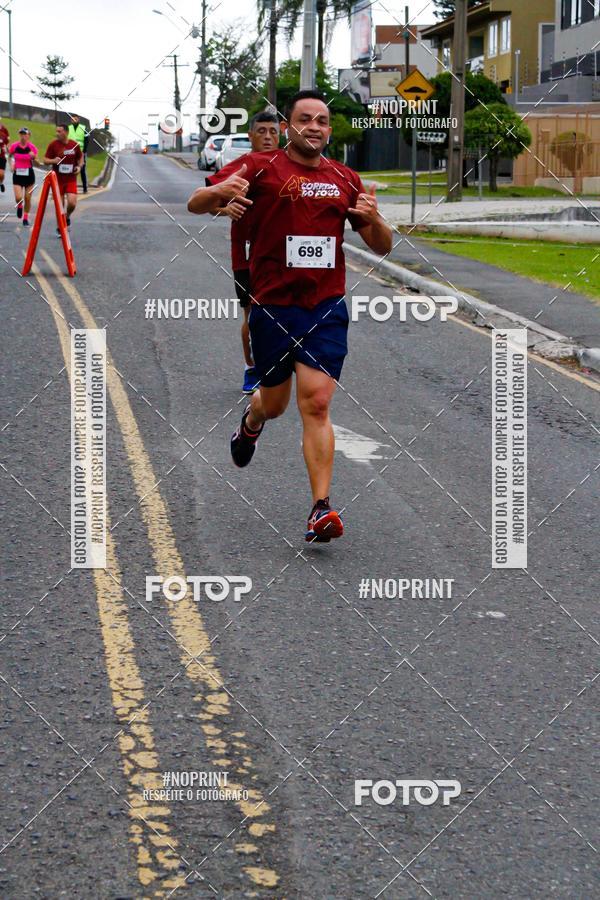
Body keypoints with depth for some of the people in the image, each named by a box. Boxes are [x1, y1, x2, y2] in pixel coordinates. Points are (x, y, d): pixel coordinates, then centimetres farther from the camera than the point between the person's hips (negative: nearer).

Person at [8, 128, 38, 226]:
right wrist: (12, 164, 0)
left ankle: (25, 218, 24)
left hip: (29, 174, 0)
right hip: (17, 175, 0)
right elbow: (10, 156, 16)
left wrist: (34, 157, -26)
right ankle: (19, 206, 24)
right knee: (18, 198, -12)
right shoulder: (14, 146, -4)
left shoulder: (32, 147, -8)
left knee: (27, 198, 6)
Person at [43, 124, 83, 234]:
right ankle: (60, 228, 19)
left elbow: (80, 157, 17)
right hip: (58, 180, -1)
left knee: (72, 203, -13)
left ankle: (67, 217, 20)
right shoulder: (53, 144, -4)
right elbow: (45, 160, -1)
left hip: (71, 180, 1)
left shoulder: (75, 145, 0)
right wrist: (53, 161, -22)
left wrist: (79, 166, -3)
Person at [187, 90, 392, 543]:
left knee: (316, 403, -11)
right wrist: (220, 191, -29)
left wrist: (374, 219, -10)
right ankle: (252, 420, 50)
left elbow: (382, 246, 14)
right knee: (274, 403, 12)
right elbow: (195, 205, -6)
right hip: (273, 306, -1)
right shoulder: (260, 167, 0)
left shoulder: (345, 179, 10)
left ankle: (322, 509, -12)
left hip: (326, 308, 1)